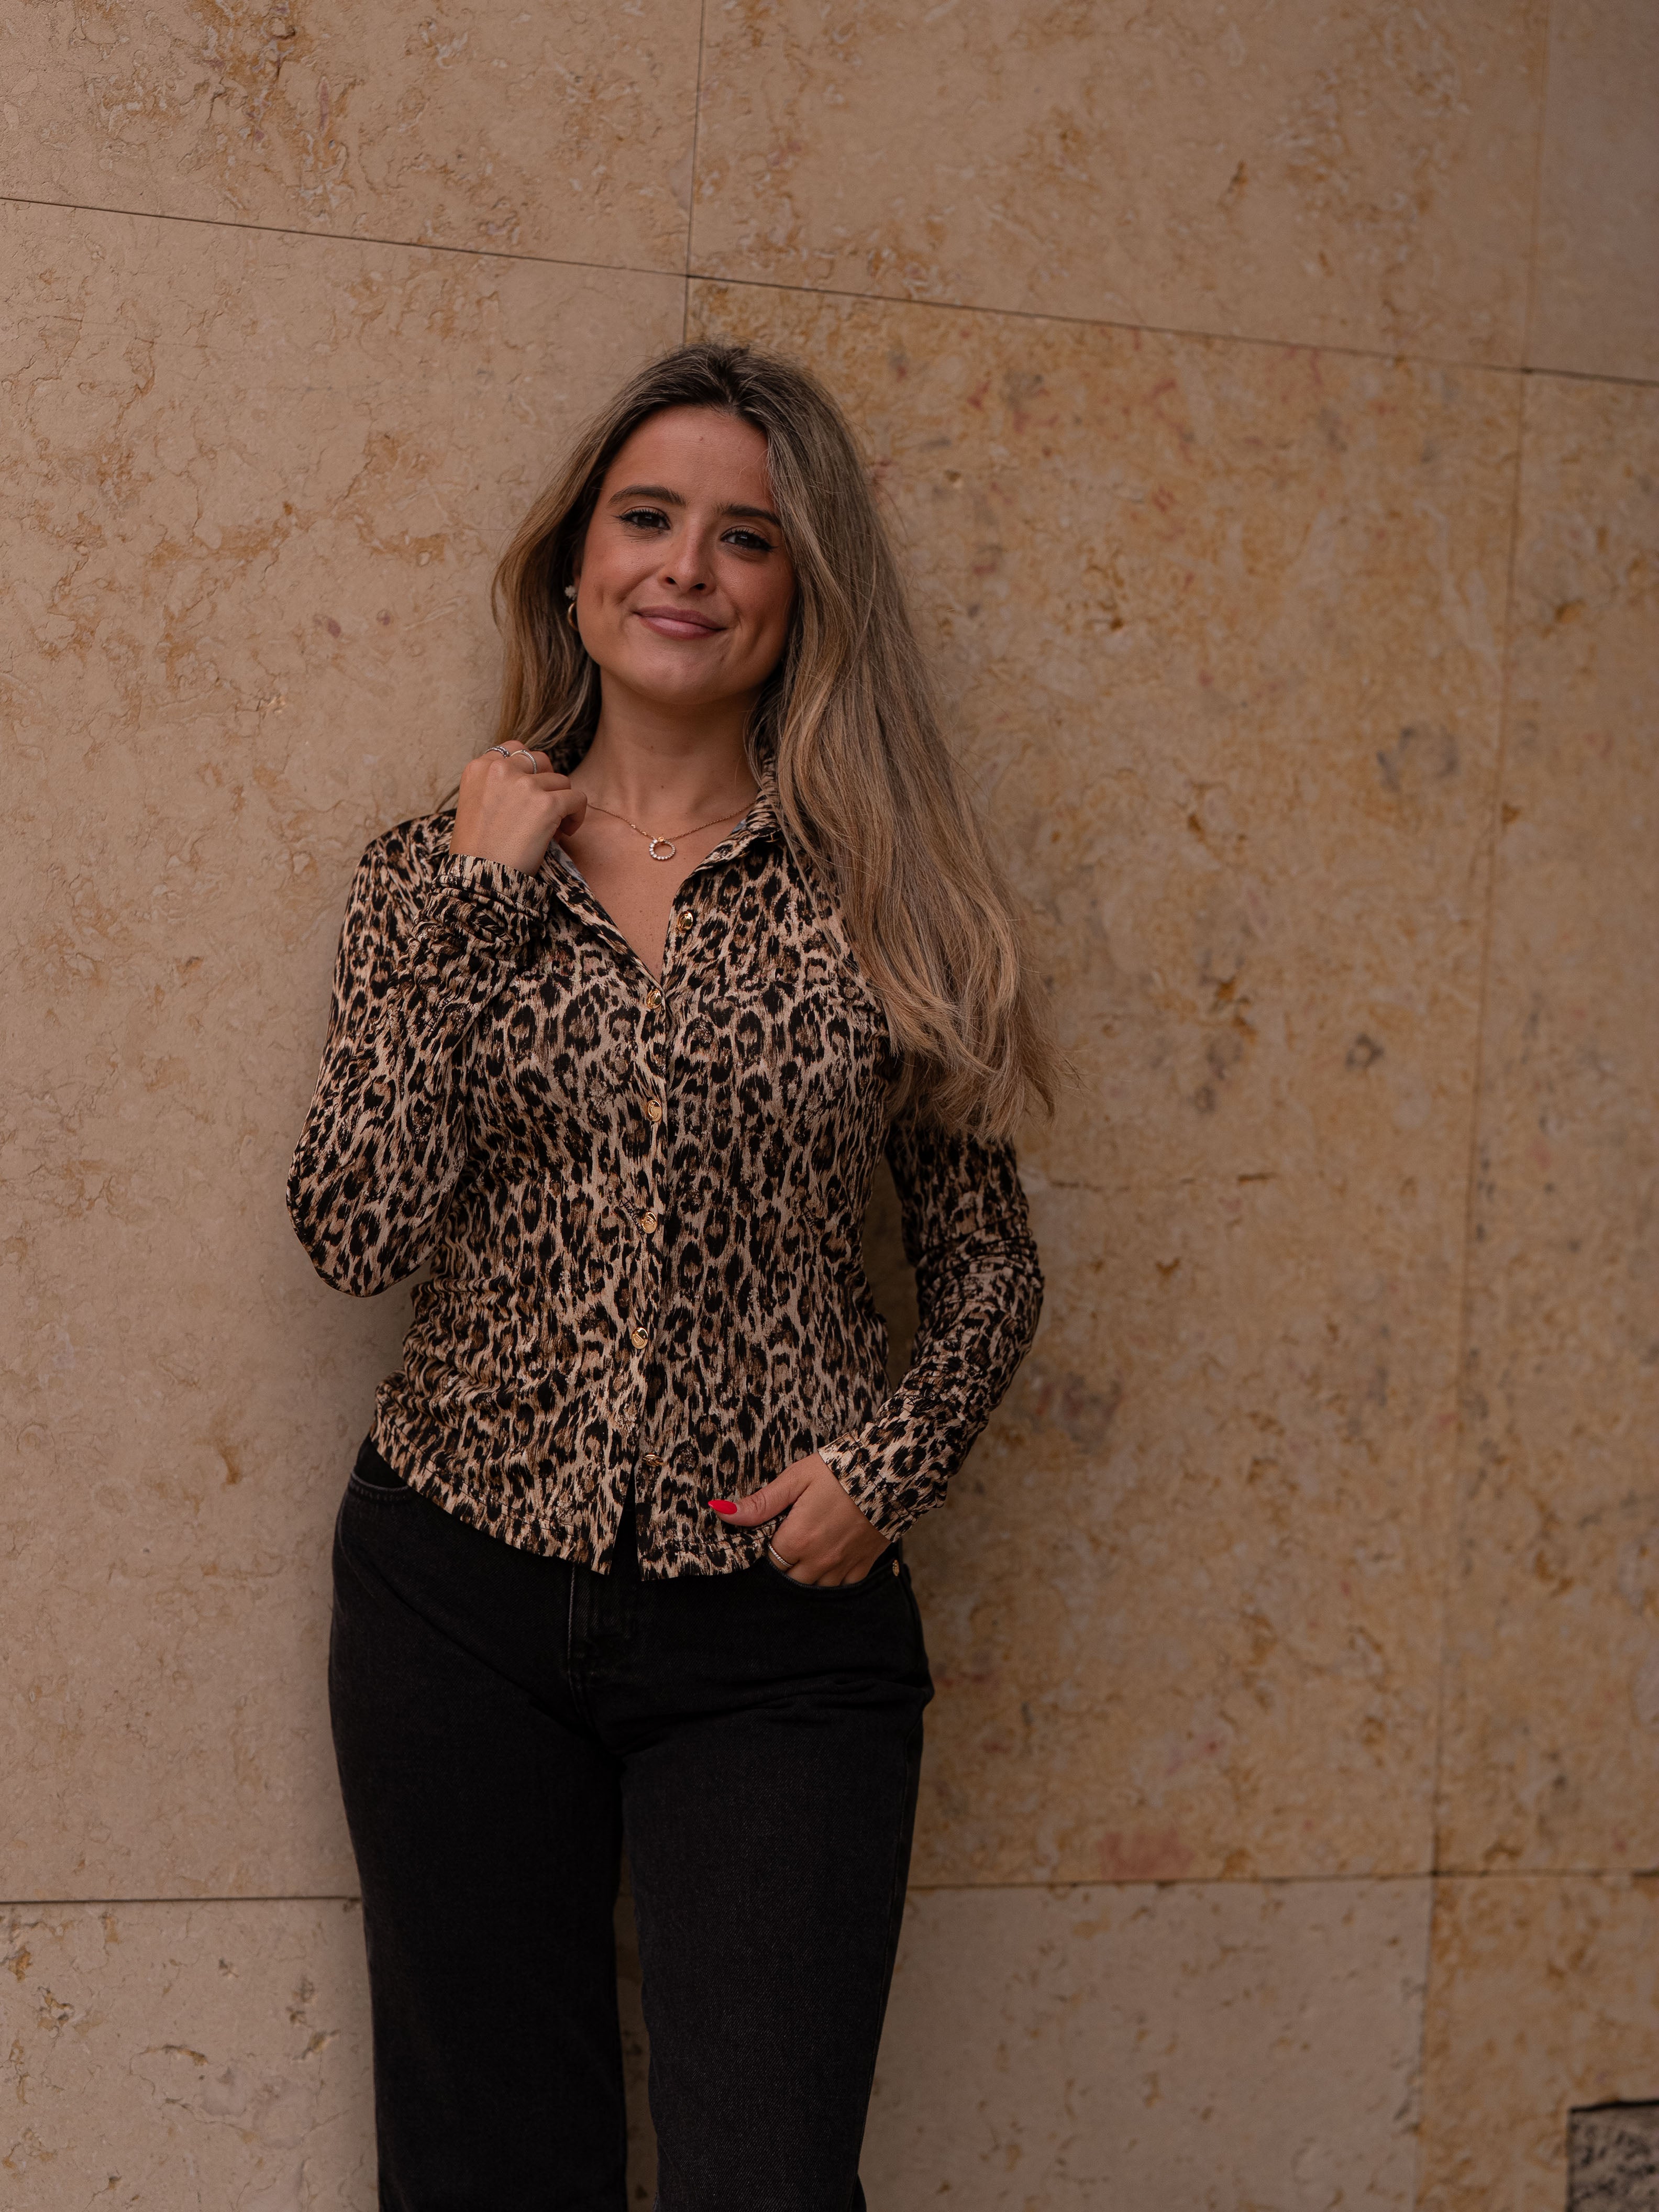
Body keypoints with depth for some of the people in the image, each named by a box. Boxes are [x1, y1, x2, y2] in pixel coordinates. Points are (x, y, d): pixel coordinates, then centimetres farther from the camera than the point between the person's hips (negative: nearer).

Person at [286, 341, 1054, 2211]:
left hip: (781, 1629, -1)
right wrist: (477, 901, -11)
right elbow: (358, 1231, -10)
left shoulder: (878, 891, 1)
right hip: (461, 1594, 1)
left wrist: (890, 1460, -9)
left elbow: (988, 1262, 7)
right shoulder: (442, 871, 3)